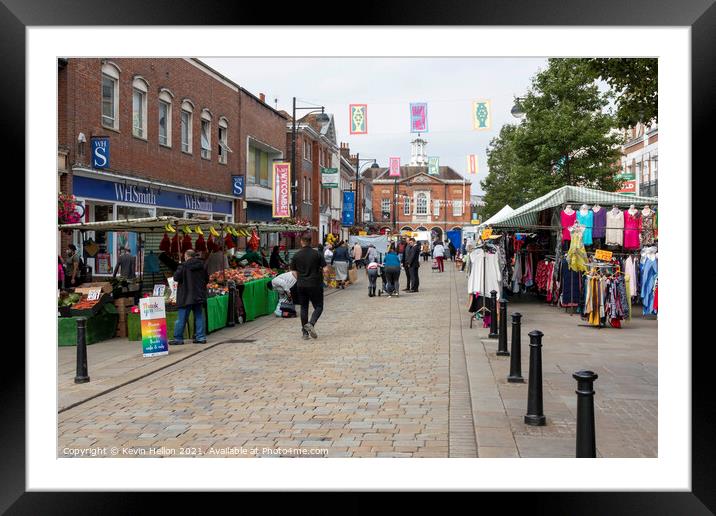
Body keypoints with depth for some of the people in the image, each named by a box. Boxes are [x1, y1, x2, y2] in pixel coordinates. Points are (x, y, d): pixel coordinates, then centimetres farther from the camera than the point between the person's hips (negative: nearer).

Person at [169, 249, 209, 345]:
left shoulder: (183, 266, -11)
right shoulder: (202, 266, 5)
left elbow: (176, 278, -13)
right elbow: (207, 279, 12)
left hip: (186, 297, -5)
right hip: (199, 296, 5)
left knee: (181, 318, 1)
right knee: (199, 316, 10)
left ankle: (178, 338, 4)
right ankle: (201, 337, 8)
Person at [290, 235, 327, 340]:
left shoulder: (296, 256, 0)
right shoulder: (317, 254, -5)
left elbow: (294, 272, 3)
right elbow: (325, 269, -7)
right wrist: (321, 278, 11)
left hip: (301, 285, 3)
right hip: (315, 285, -3)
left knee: (304, 308, 11)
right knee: (318, 307, 7)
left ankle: (305, 333, 11)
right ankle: (311, 324, -18)